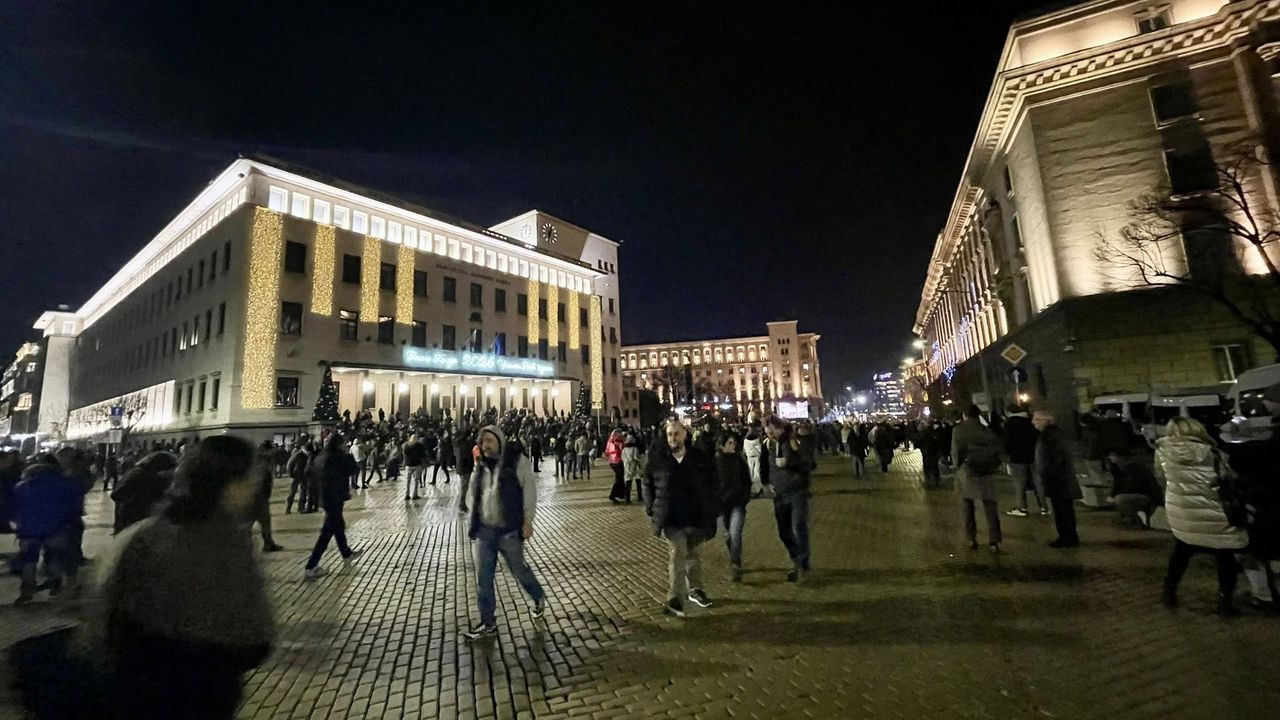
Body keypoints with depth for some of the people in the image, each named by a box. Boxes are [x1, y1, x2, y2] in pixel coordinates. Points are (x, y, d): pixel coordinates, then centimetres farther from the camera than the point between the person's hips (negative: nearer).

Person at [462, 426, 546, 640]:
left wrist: (528, 521, -15)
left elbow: (529, 490, -12)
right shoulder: (481, 465, 5)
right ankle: (488, 623, 23)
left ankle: (538, 598, 40)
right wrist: (474, 523, 13)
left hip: (510, 530, -5)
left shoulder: (517, 461, -12)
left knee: (518, 570, 12)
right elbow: (475, 493, 16)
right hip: (483, 530, 5)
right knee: (483, 578, 8)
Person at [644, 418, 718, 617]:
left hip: (696, 517, 2)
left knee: (692, 555, 19)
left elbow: (710, 488, 2)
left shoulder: (699, 459, -5)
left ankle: (695, 589, 38)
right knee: (677, 555, -7)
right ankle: (675, 600, 3)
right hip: (671, 518, -2)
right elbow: (648, 484, 5)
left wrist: (710, 514, -2)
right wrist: (651, 509, 2)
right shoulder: (658, 458, -7)